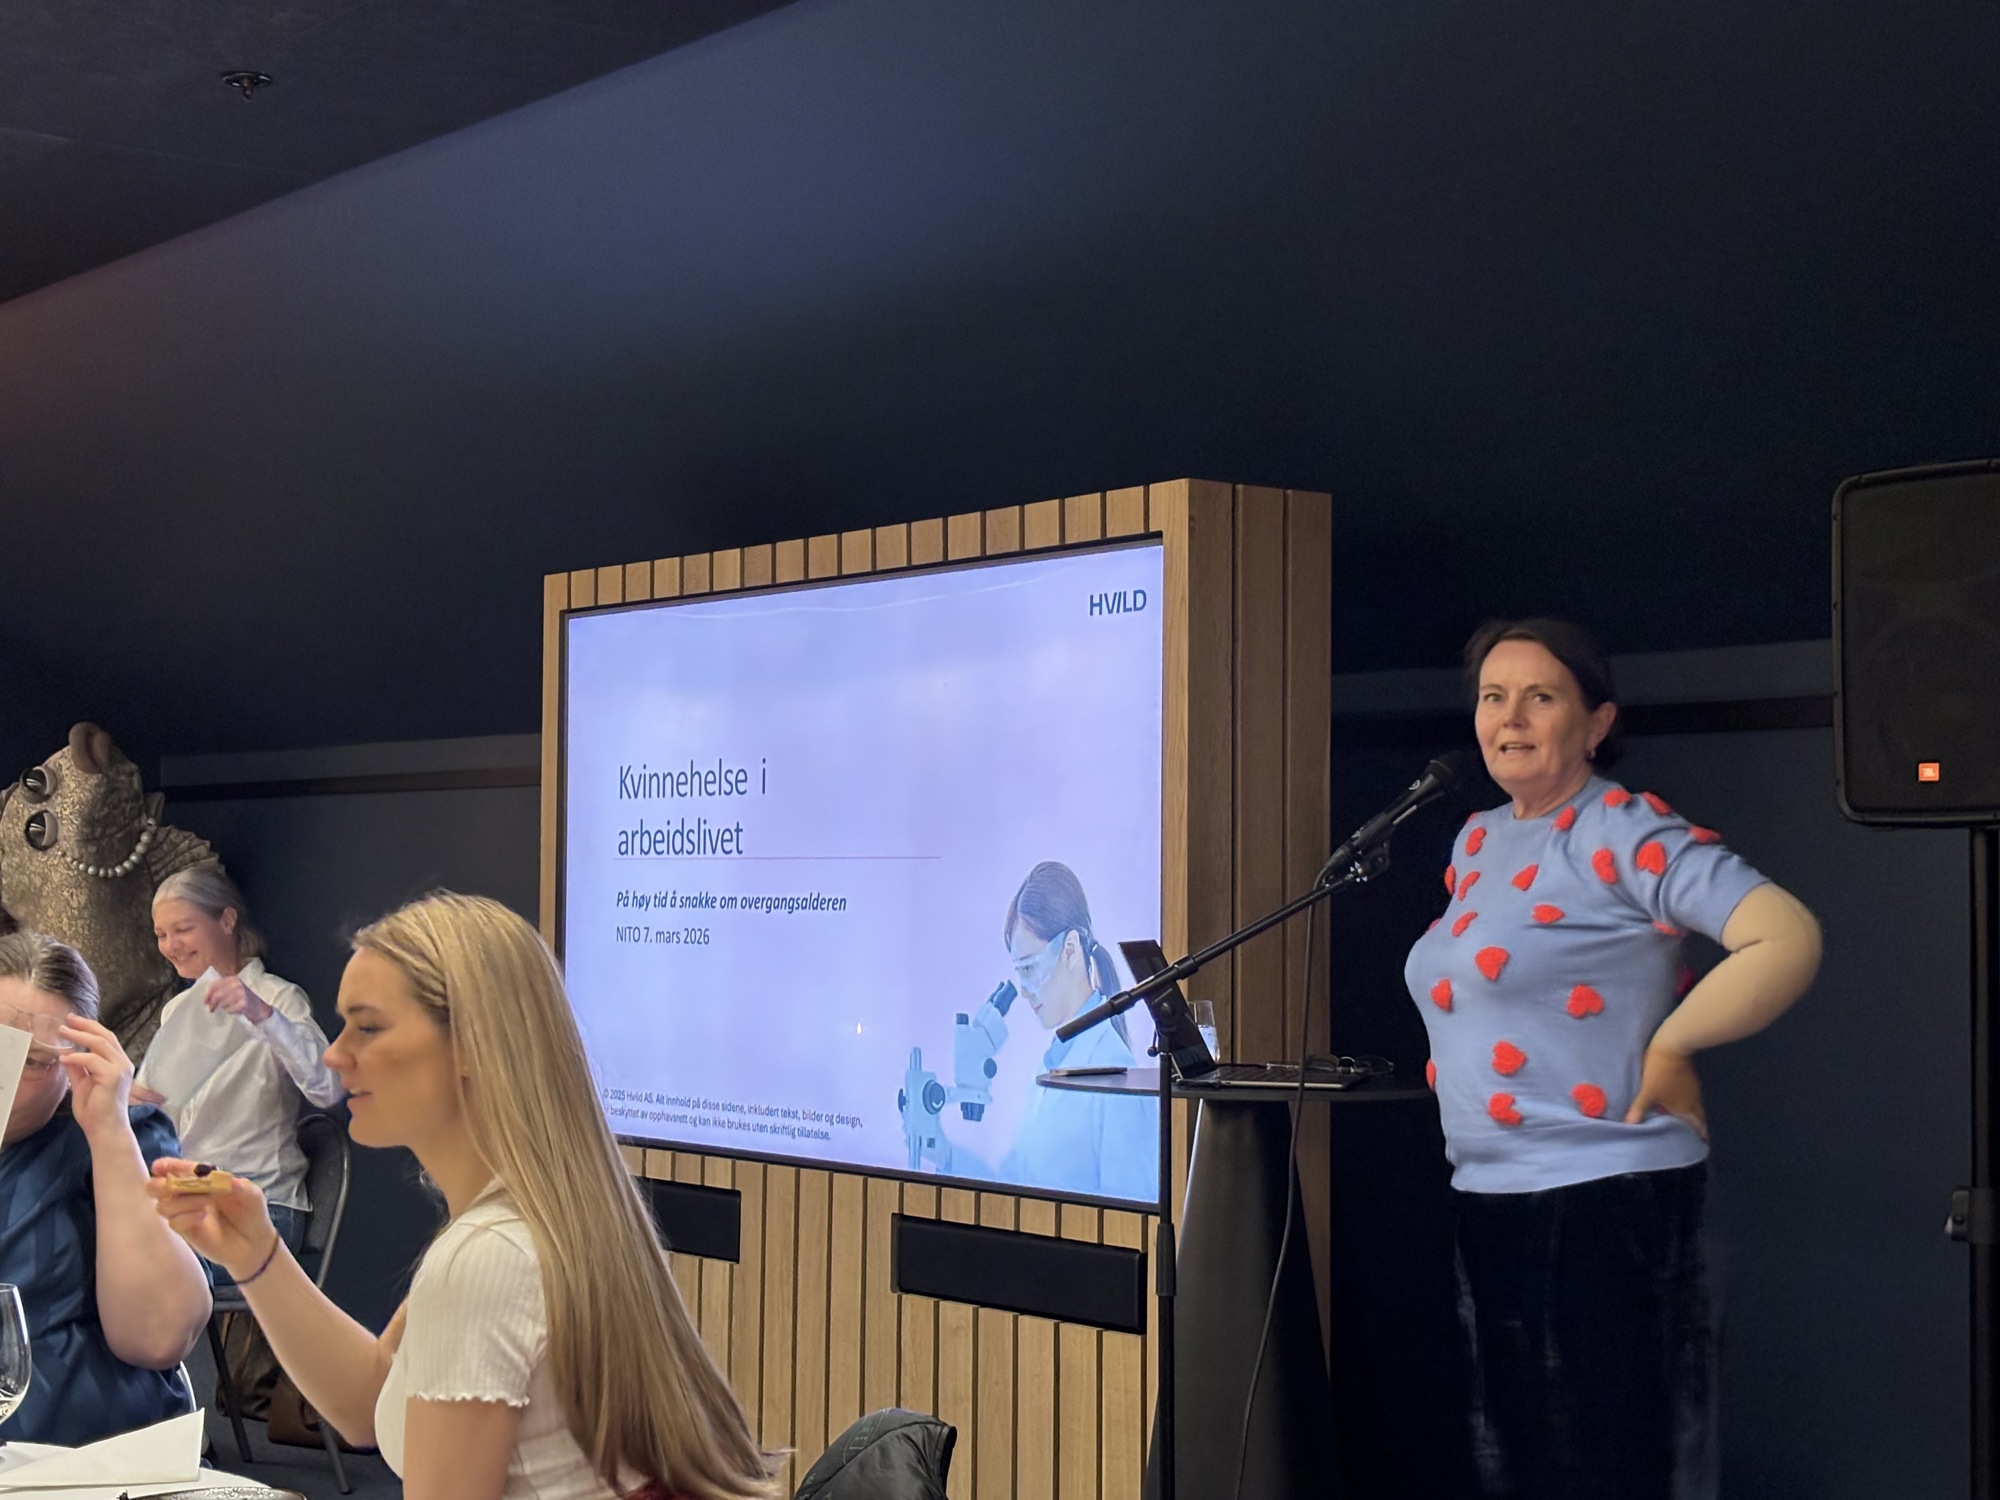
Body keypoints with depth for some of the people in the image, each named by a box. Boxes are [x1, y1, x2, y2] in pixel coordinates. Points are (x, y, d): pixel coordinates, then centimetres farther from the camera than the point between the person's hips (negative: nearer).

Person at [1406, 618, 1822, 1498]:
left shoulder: (1623, 833, -13)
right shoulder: (1476, 842, 13)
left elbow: (1788, 941, -25)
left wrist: (1668, 1049, -18)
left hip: (1606, 1200, -9)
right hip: (1488, 1201, 9)